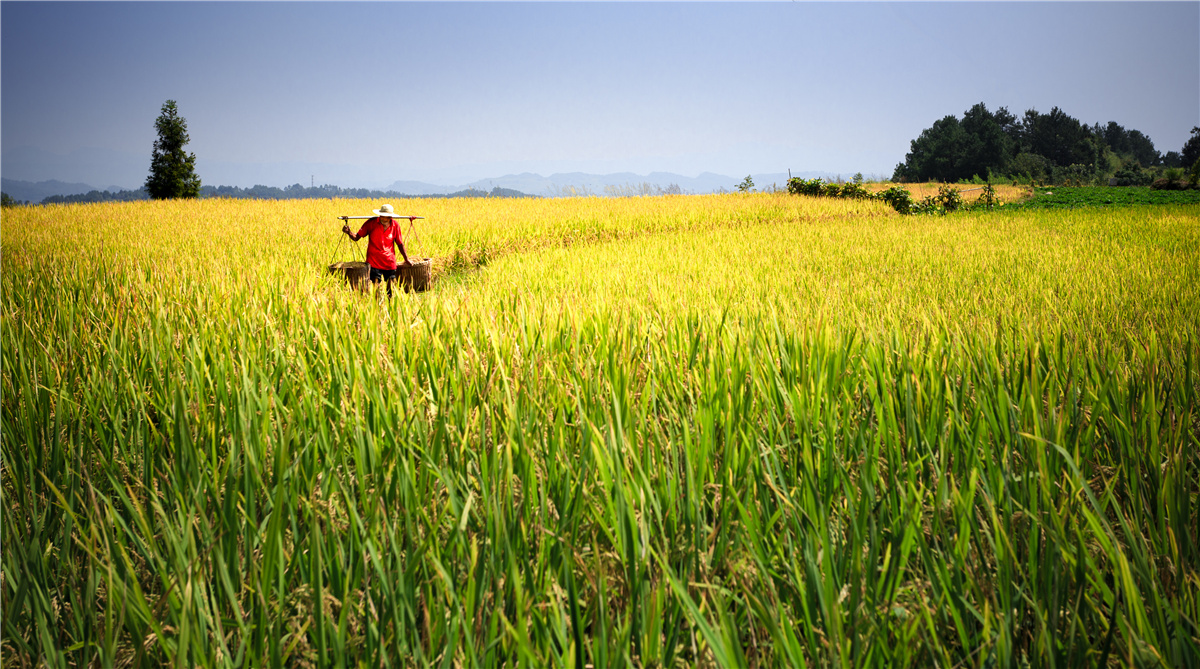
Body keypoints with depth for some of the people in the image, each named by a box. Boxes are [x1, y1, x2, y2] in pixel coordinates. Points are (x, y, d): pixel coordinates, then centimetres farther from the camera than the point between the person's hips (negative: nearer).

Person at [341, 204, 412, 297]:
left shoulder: (395, 225, -1)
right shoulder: (371, 223, -7)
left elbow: (400, 243, 11)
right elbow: (357, 237, -2)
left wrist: (406, 259, 15)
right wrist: (349, 232, -22)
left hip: (390, 263, 2)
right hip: (374, 262, -2)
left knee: (392, 288, 7)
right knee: (375, 289, -5)